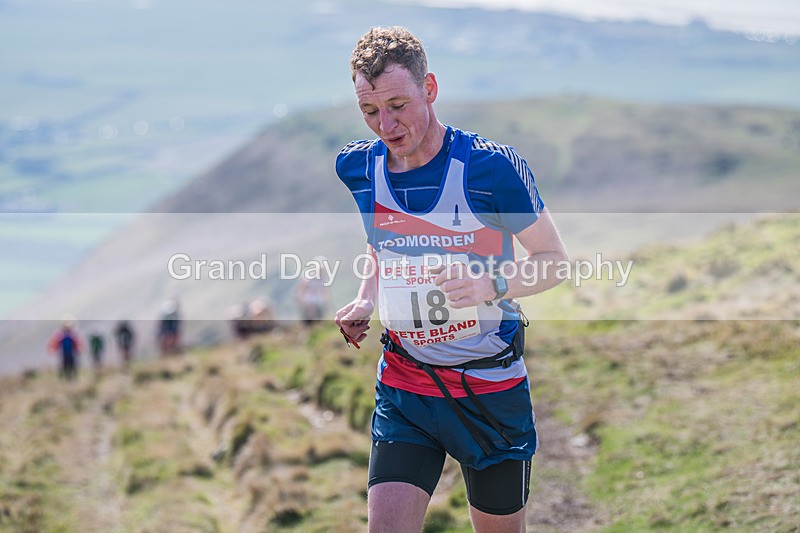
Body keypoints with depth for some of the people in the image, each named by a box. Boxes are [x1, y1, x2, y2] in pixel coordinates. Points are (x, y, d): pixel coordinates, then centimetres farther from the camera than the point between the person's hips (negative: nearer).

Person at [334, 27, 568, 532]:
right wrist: (365, 301, 2)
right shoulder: (355, 168, -1)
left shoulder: (491, 166, -15)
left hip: (491, 388, -3)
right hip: (402, 388, 3)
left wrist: (491, 283, -25)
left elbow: (555, 260, -6)